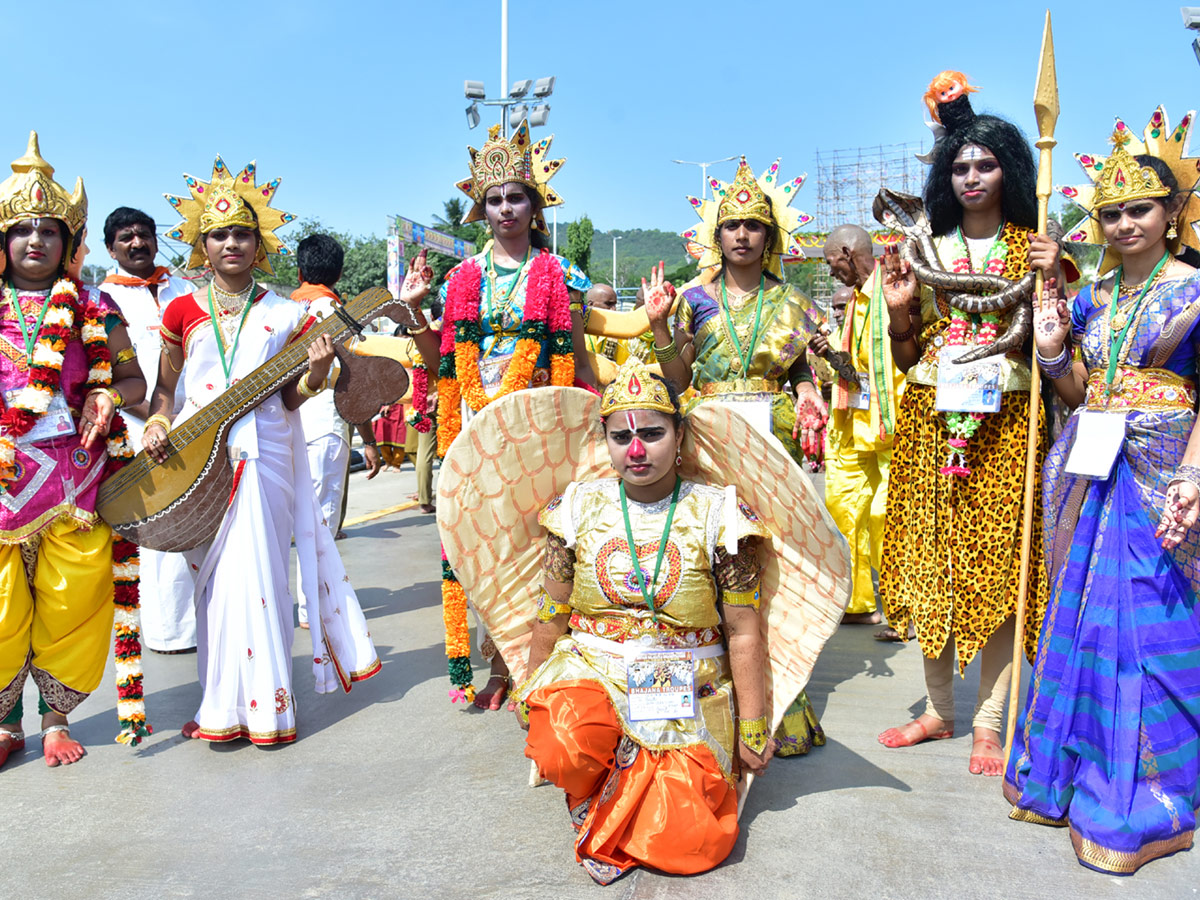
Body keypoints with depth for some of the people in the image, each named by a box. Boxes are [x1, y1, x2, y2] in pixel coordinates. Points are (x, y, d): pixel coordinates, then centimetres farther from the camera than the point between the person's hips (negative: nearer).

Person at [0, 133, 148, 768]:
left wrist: (108, 398, -10)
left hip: (73, 474, -1)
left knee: (69, 602, 4)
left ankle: (56, 719, 21)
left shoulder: (93, 308, 6)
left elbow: (133, 379, 10)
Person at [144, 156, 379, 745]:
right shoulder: (183, 311, 8)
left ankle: (264, 704, 6)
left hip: (263, 449, -1)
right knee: (216, 574, 3)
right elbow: (164, 386, 15)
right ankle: (225, 707, 12)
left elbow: (289, 398, 4)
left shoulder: (284, 314, 5)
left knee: (255, 572, -4)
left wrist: (315, 372, -14)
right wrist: (156, 424, -4)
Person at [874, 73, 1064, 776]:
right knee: (931, 558, 5)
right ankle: (939, 710, 19)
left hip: (1003, 424, -2)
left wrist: (1050, 281, -14)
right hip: (931, 420, 3)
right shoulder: (928, 251, 11)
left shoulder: (1033, 247, 6)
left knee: (997, 561, -2)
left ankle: (990, 723, 9)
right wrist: (898, 308, -6)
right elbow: (907, 356, 11)